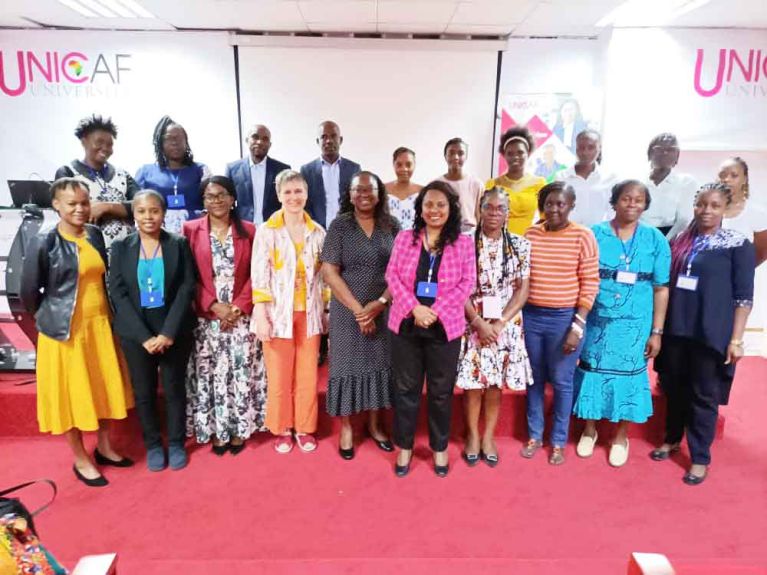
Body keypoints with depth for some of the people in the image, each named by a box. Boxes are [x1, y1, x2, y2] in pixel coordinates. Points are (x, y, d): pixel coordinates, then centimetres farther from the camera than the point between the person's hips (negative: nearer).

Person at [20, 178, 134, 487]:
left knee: (105, 387, 14)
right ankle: (81, 460, 25)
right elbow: (28, 292, -6)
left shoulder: (95, 235, 2)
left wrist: (102, 314, 9)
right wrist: (52, 315, 6)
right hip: (65, 329, -5)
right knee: (72, 393, 8)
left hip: (100, 325, 5)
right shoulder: (43, 243, -14)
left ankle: (104, 448, 33)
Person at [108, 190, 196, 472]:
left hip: (174, 330, -1)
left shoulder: (179, 244, -2)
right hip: (136, 333, 1)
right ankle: (153, 445, 29)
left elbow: (187, 288, -7)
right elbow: (117, 293, -4)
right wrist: (144, 335, -13)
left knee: (174, 389, 10)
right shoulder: (120, 247, 1)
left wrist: (168, 332, -14)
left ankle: (176, 444, 27)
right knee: (144, 392, 11)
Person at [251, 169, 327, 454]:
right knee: (279, 375, 7)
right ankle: (282, 428, 26)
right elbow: (259, 276, -7)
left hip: (309, 313, 3)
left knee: (308, 374, 9)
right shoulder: (266, 231, -4)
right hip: (278, 313, -2)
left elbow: (324, 275, 9)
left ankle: (304, 428, 26)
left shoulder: (318, 232, 5)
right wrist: (261, 316, -12)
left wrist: (327, 311, 7)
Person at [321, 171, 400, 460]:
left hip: (384, 310, 2)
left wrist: (380, 302, -14)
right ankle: (346, 429, 20)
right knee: (348, 365, 5)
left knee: (379, 364, 10)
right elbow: (329, 272, -9)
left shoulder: (392, 226, 3)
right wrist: (358, 309, -13)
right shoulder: (339, 226, -3)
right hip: (347, 311, -2)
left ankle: (374, 425, 27)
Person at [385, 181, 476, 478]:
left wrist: (436, 311, -14)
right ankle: (404, 446, 28)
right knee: (405, 388, 11)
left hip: (445, 327, -1)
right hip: (406, 324, 1)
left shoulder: (463, 243, 2)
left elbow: (467, 283, -4)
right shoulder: (404, 238, 4)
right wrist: (415, 308, -15)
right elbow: (392, 275, -1)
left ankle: (439, 447, 31)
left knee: (441, 391, 12)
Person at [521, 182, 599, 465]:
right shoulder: (530, 234, 3)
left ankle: (558, 442, 26)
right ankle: (534, 436, 30)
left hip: (565, 318, -3)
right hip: (531, 316, 3)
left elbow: (590, 284, -7)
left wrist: (578, 325, -11)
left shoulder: (583, 236, -6)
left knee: (561, 382, 9)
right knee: (534, 379, 14)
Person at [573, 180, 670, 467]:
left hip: (634, 325, 1)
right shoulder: (595, 234, -3)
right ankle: (589, 430, 32)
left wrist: (656, 331, -1)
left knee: (628, 375, 11)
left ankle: (620, 437, 32)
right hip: (596, 321, 0)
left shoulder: (655, 239, 0)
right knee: (593, 372, 10)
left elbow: (661, 289, 1)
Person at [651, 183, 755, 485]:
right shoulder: (679, 241, 6)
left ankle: (700, 458, 19)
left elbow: (743, 296, -6)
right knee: (674, 388, 15)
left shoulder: (737, 244, -5)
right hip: (675, 329, 4)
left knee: (704, 396, 5)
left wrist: (736, 339, -10)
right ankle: (672, 439, 35)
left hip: (711, 333, -4)